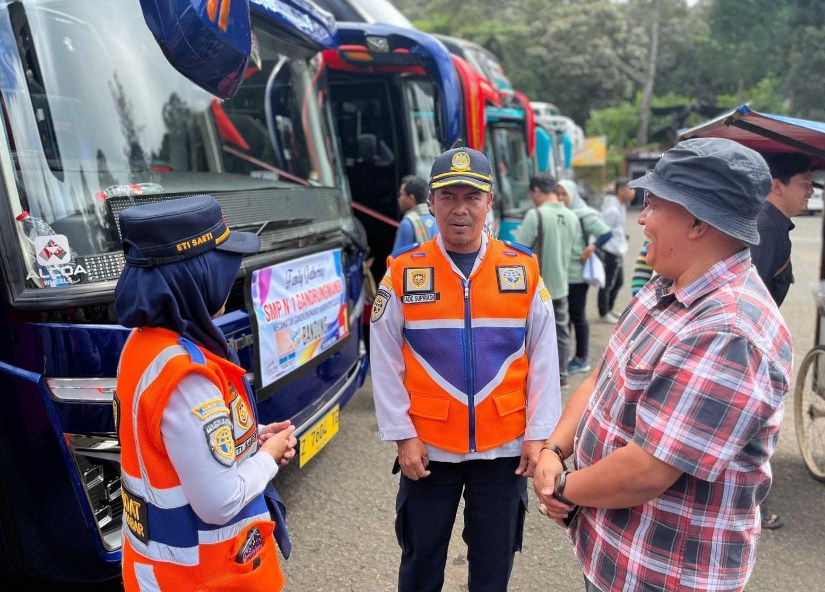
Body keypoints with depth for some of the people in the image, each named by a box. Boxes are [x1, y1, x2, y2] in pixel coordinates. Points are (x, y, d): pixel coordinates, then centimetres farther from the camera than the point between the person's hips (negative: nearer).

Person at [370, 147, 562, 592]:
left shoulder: (524, 270, -3)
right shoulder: (403, 273, -6)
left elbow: (544, 359, 0)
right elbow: (385, 365, -3)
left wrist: (539, 434, -2)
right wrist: (402, 436, -5)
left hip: (504, 447, 1)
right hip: (428, 448, 0)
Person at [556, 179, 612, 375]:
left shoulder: (585, 215, -9)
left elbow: (607, 233, -12)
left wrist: (591, 249, -20)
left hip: (577, 274, -6)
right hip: (561, 274, 6)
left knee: (578, 316, 3)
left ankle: (583, 359, 15)